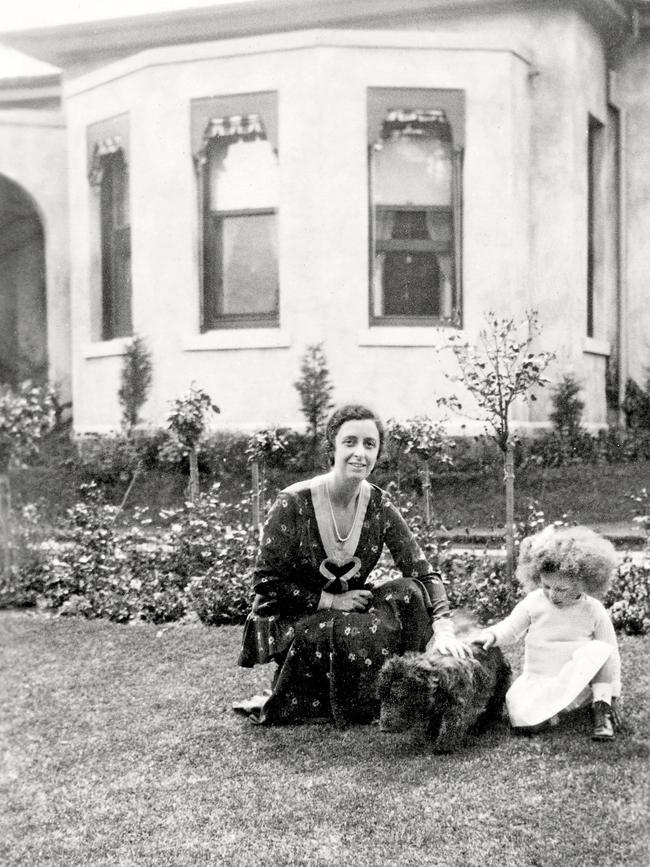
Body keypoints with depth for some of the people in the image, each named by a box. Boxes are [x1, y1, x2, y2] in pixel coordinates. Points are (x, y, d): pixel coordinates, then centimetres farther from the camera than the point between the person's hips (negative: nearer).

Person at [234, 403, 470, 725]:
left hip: (345, 611, 5)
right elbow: (266, 583, -14)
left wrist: (443, 628, -25)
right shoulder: (293, 503, -17)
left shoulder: (378, 505, -5)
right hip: (288, 620, -5)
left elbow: (423, 573, -9)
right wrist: (331, 600, -20)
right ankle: (278, 704, -11)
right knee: (356, 634, -34)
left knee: (409, 592, -20)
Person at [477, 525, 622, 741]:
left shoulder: (594, 611, -6)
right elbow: (510, 629, 4)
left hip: (578, 685, 0)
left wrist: (610, 694, -5)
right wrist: (492, 635, -18)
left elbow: (612, 656, -1)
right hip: (536, 682, 0)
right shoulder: (533, 603, -4)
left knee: (601, 650, -29)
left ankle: (602, 708, -18)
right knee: (523, 720, -31)